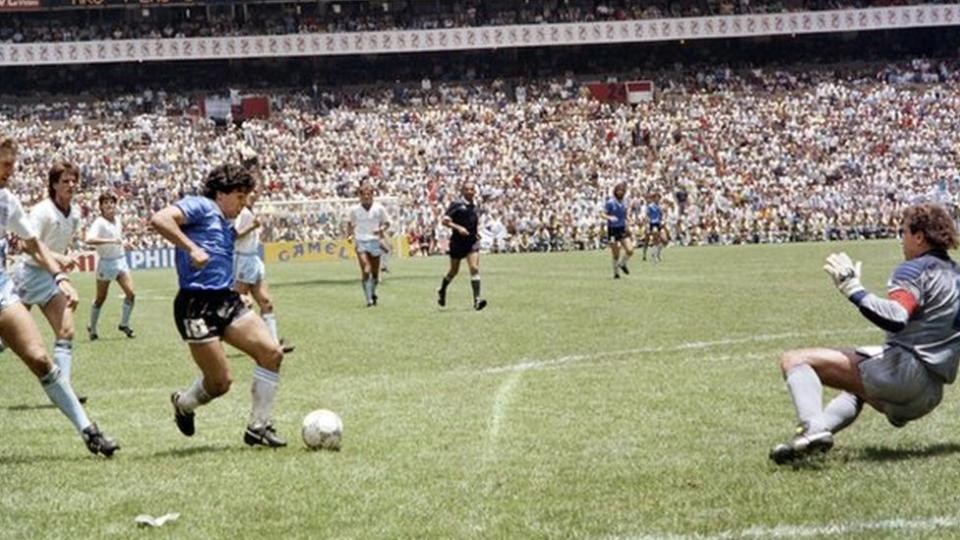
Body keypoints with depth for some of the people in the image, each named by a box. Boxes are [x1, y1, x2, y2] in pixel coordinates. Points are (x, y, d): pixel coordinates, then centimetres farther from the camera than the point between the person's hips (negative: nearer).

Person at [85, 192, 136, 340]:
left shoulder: (117, 220, 6)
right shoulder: (99, 223, -16)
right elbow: (89, 239, -34)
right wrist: (110, 241, -37)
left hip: (121, 260, 6)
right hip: (106, 263, -6)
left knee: (130, 293, -7)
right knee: (101, 299, 6)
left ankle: (124, 324, 8)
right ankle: (92, 328, 24)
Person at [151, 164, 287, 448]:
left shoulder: (227, 226, 24)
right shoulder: (199, 207, -3)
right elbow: (159, 219, -19)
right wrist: (191, 248, -24)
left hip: (227, 300, 9)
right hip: (197, 305, -8)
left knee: (272, 352, -9)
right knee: (220, 382, -7)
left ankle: (258, 426, 2)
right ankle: (183, 404, 28)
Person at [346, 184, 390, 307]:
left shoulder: (378, 208, -1)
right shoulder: (354, 210, 0)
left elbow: (387, 223, 6)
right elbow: (350, 223, 15)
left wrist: (381, 229, -14)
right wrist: (349, 235, 0)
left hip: (375, 242, 1)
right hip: (361, 242, -1)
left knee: (375, 273, 8)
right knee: (365, 271, -16)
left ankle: (373, 294, 35)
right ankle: (368, 299, -12)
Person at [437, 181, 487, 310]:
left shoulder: (473, 206, 9)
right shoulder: (456, 204, -10)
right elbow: (444, 221, -14)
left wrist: (476, 233, 14)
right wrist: (458, 227, -26)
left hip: (472, 242, 4)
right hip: (458, 242, -4)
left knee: (474, 268, -14)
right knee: (454, 271, 11)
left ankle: (477, 299, -19)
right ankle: (442, 291, 39)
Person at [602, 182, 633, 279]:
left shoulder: (624, 202, 7)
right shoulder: (610, 202, -10)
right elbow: (603, 214, -12)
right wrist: (610, 218, -31)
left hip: (622, 229, 5)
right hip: (613, 230, -5)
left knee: (630, 250, -7)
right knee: (616, 254, -2)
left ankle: (622, 264, 22)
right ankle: (616, 272, 18)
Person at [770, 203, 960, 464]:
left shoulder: (915, 269, -6)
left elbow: (895, 319, -24)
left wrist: (853, 289, -21)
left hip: (903, 371, -10)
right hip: (929, 396, 10)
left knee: (794, 360, -14)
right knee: (856, 390, 43)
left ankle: (814, 428, -37)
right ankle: (822, 427, 17)